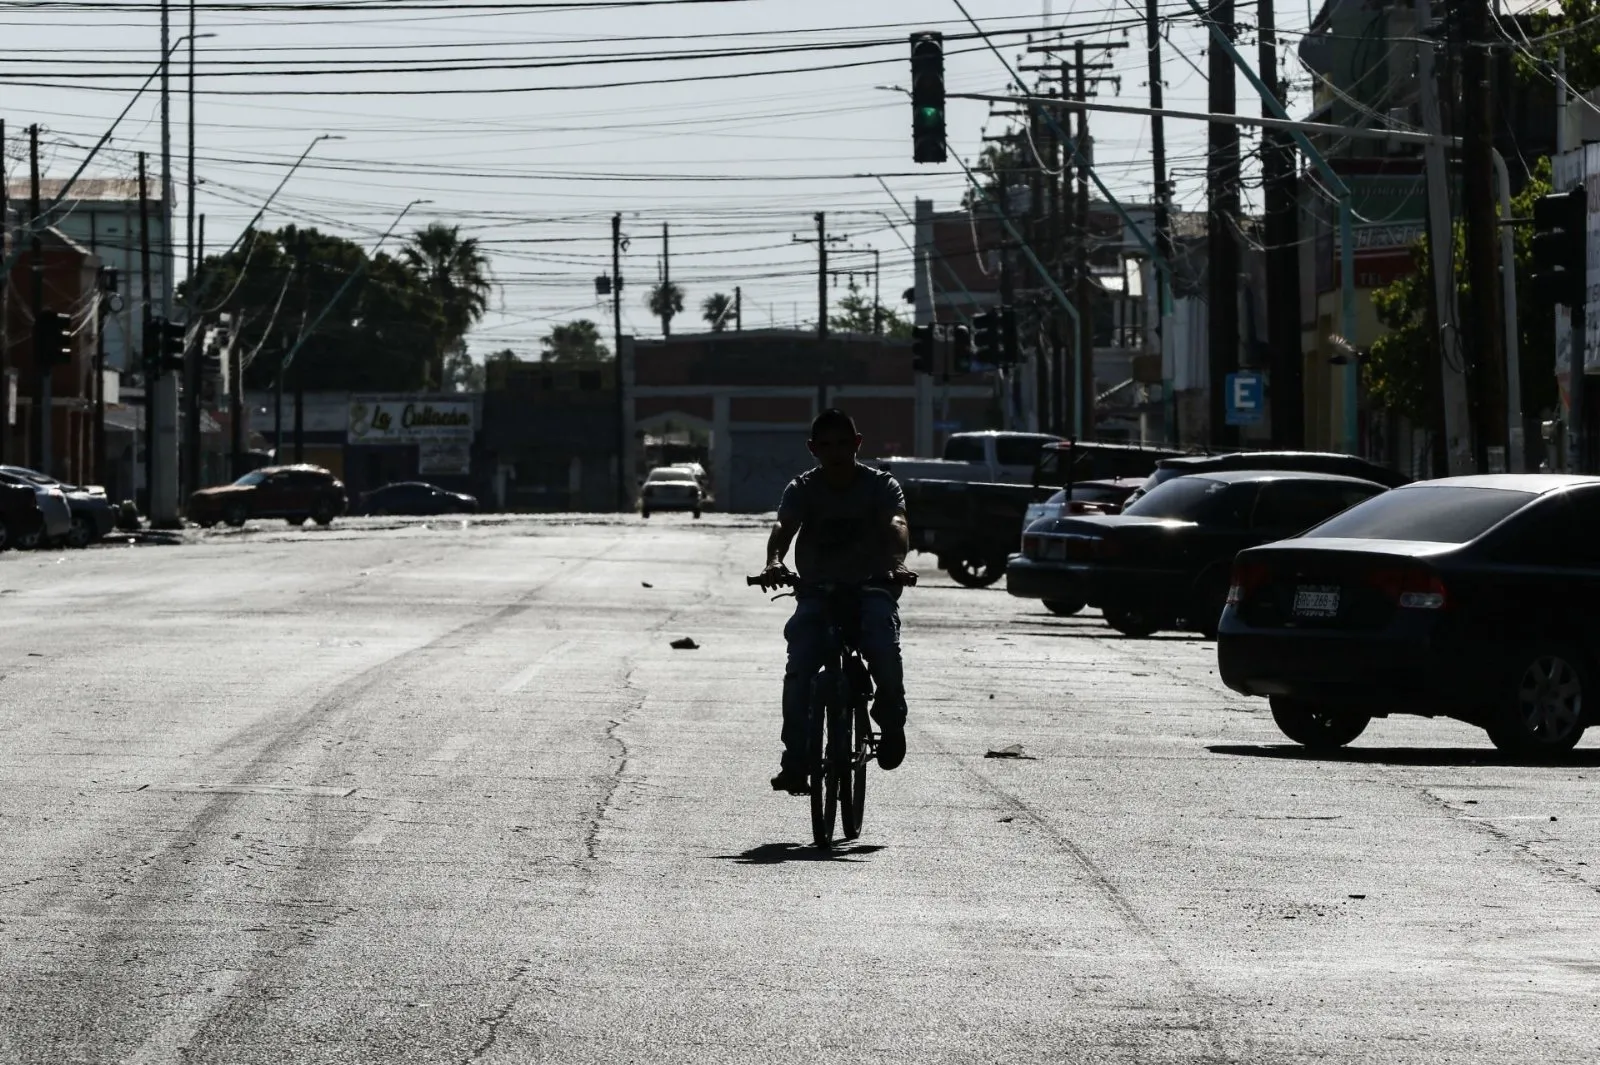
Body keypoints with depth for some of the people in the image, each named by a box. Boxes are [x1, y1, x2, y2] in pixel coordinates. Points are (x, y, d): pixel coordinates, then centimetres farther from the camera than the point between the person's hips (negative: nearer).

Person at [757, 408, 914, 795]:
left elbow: (896, 524, -21)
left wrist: (898, 561, -45)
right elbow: (784, 527, -18)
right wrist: (774, 561, -42)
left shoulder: (881, 485, -2)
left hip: (871, 587, -1)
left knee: (884, 647, -31)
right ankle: (795, 760, -13)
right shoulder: (803, 489, 1)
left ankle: (891, 718, -3)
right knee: (799, 669, -20)